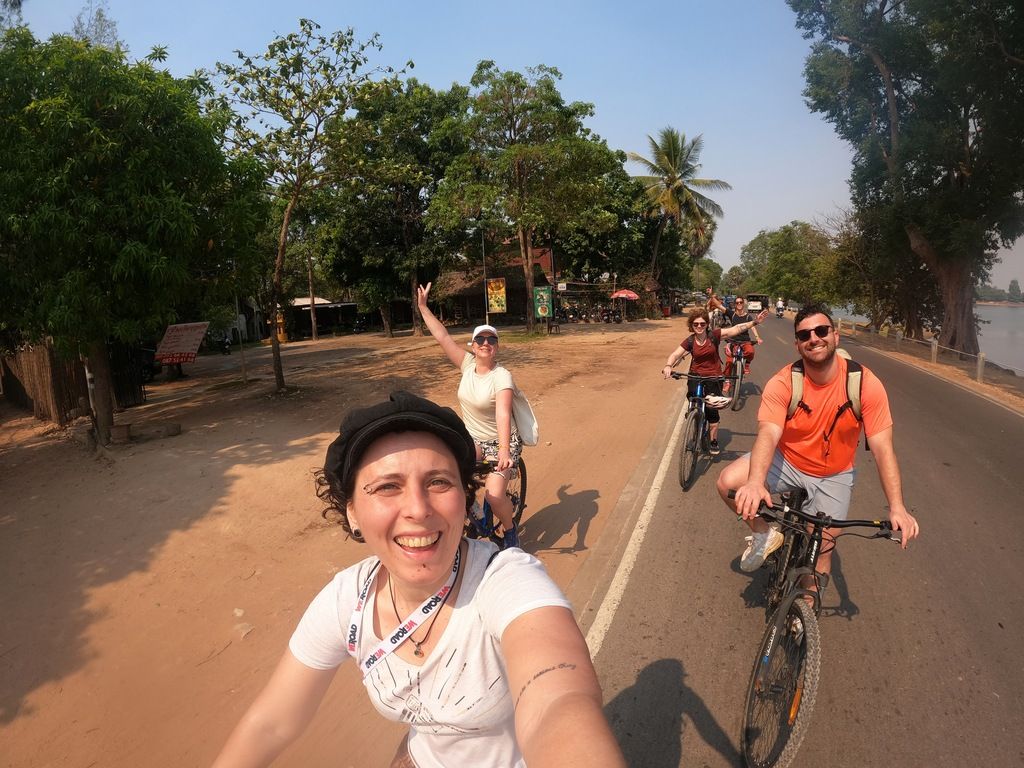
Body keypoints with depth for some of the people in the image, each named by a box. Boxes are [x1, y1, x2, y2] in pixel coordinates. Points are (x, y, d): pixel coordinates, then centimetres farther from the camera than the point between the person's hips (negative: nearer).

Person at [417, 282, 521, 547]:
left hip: (500, 440, -5)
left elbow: (503, 415, -35)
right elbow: (442, 336, -6)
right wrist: (423, 307, -8)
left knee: (494, 494, -21)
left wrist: (504, 451, -47)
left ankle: (510, 531, 12)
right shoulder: (468, 364, -5)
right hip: (472, 438, 5)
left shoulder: (502, 376, -21)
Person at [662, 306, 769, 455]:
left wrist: (754, 322, -23)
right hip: (695, 376, 1)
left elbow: (737, 329, -12)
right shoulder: (690, 341, -4)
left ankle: (714, 441, 17)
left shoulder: (714, 335, -8)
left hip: (714, 377, -1)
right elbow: (675, 354, -15)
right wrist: (668, 366, -35)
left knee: (712, 410, -2)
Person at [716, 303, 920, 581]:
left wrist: (897, 507, -31)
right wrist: (755, 483, -53)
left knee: (821, 549, 0)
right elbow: (768, 434, -34)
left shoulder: (866, 384, -19)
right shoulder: (782, 383, -21)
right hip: (786, 462, 0)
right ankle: (766, 535, 4)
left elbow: (882, 448, -20)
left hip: (833, 477, 1)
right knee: (728, 482, -24)